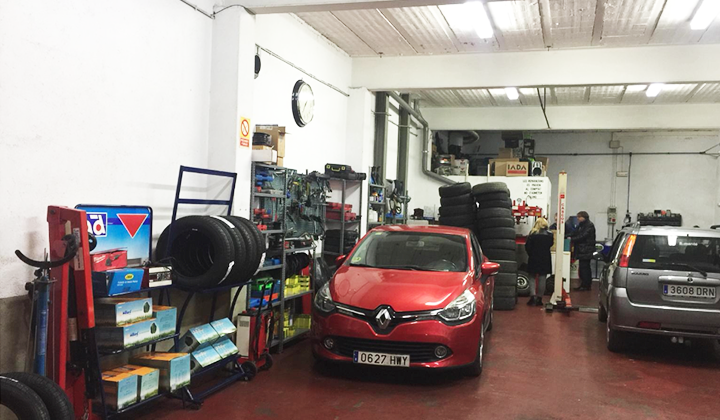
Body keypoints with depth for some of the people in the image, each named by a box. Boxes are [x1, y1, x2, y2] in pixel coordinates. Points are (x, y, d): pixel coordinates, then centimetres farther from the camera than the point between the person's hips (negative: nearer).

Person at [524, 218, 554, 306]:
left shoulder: (532, 234, -8)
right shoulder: (549, 234, -5)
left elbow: (527, 247, -7)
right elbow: (550, 245, 7)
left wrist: (531, 255, 7)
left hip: (533, 259, -1)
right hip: (545, 259, 1)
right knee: (542, 279, 6)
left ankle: (533, 295, -7)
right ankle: (539, 298, 7)